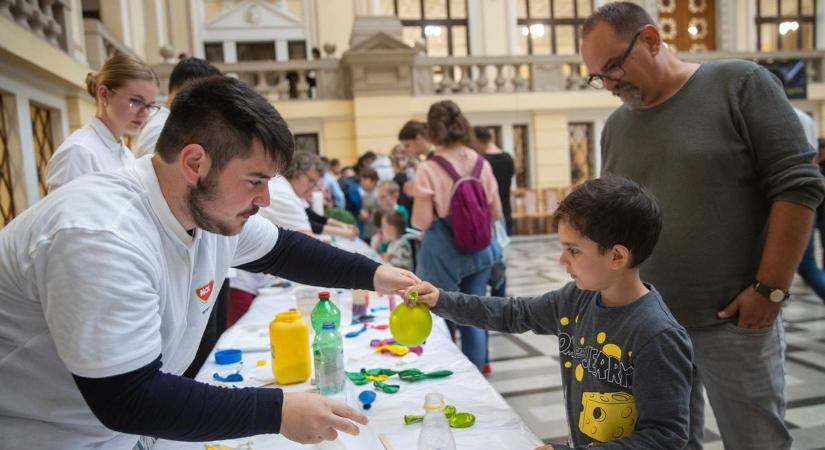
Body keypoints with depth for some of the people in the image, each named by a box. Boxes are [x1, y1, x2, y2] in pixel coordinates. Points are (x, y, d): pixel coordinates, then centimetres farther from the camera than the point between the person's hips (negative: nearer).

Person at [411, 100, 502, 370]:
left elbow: (422, 221, -12)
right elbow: (496, 213, 7)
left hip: (443, 254, -4)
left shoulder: (428, 169, -13)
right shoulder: (481, 164, 0)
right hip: (479, 250, 4)